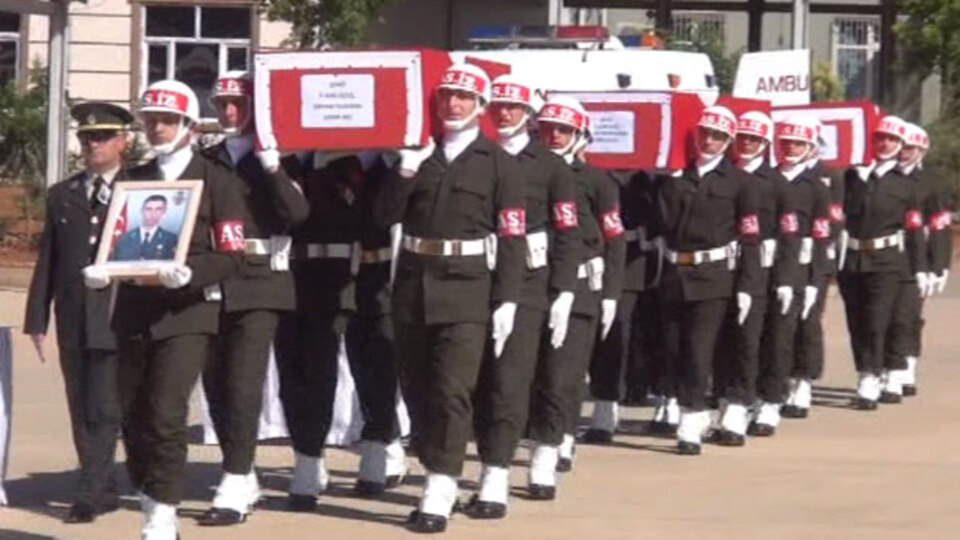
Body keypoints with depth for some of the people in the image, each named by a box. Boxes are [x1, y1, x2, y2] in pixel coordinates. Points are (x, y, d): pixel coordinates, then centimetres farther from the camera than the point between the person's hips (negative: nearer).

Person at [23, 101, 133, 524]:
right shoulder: (61, 196, 14)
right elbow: (46, 262, 12)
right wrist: (37, 319, 6)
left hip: (118, 321, -4)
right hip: (73, 323, 5)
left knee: (104, 412, -8)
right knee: (82, 413, 9)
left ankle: (88, 496, -7)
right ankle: (105, 491, 19)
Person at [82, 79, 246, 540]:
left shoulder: (218, 181, 1)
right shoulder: (131, 181, 15)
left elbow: (231, 258, -5)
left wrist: (189, 273, -23)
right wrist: (98, 269, -8)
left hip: (187, 313, -5)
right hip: (134, 314, 5)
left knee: (166, 416, -14)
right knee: (134, 420, 7)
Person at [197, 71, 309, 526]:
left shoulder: (276, 161, 3)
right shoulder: (206, 161, 13)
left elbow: (297, 212, -11)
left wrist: (270, 165, -18)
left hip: (258, 285, -4)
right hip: (211, 286, 5)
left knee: (243, 385, -10)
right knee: (216, 385, 8)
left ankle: (234, 490, -9)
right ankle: (243, 479, 21)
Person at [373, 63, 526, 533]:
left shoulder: (498, 164, 1)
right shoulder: (418, 154, 11)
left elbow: (512, 239, -2)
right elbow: (386, 217, 5)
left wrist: (506, 300, -9)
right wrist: (404, 174, -12)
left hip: (467, 288, -4)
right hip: (413, 283, 5)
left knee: (452, 392, -11)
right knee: (417, 389, 10)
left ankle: (439, 498, -12)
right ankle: (437, 476, 23)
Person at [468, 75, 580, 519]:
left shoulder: (550, 166, 3)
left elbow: (568, 235, 0)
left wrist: (563, 295, -7)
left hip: (527, 284, -3)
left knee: (509, 381, -8)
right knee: (482, 382, 7)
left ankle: (496, 484, -10)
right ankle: (489, 474, 17)